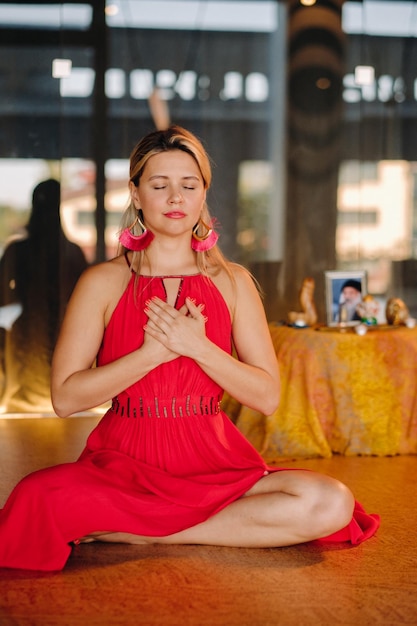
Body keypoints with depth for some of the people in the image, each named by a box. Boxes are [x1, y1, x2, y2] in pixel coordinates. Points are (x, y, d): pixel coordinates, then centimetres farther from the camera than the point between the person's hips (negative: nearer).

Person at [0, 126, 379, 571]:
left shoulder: (233, 282, 9)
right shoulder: (103, 282, 4)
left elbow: (267, 396, 2)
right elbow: (65, 397, -5)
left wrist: (198, 346, -12)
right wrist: (154, 352, -14)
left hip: (215, 465, 3)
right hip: (124, 463, -3)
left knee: (331, 504, -25)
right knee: (39, 498, -34)